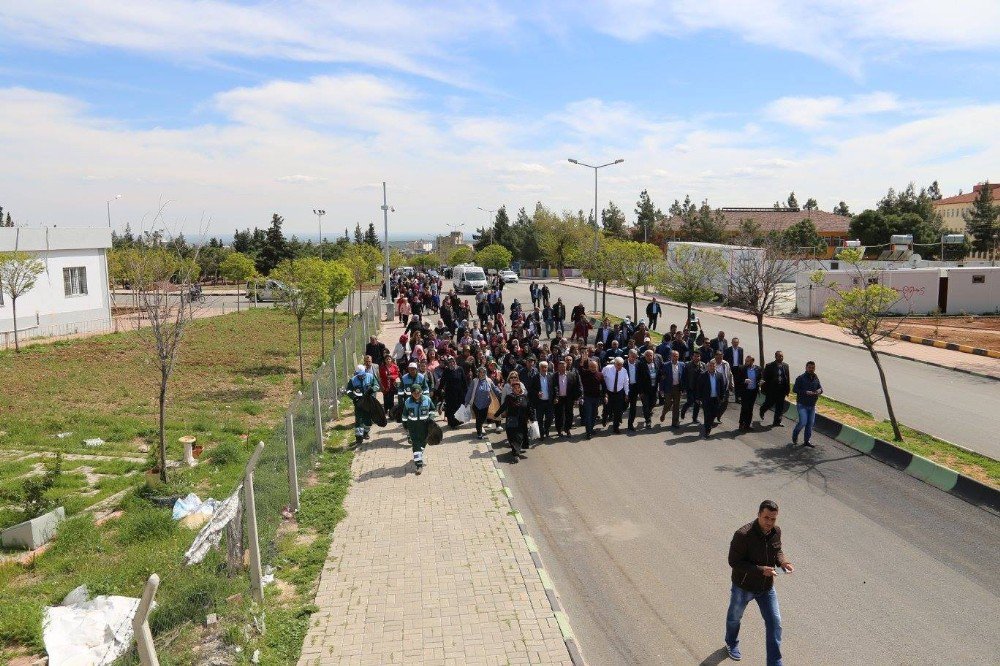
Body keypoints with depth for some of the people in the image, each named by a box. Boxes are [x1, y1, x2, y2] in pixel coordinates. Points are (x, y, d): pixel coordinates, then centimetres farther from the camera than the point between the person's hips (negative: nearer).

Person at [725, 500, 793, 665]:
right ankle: (732, 644, 52)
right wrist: (761, 570, -34)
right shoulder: (743, 535, -32)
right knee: (735, 617, 22)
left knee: (775, 623, 3)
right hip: (743, 586, -4)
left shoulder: (776, 531, -13)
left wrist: (783, 562, -15)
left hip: (767, 587, 4)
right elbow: (734, 561, -27)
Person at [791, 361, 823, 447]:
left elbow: (820, 387, 17)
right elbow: (795, 389, -14)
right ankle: (795, 435, 13)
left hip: (812, 405, 6)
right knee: (803, 422, -13)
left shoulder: (816, 378, 9)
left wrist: (820, 390, -8)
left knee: (810, 423, 6)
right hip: (802, 405, -6)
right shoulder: (800, 378, -10)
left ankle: (807, 440, 18)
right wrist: (806, 392, -24)